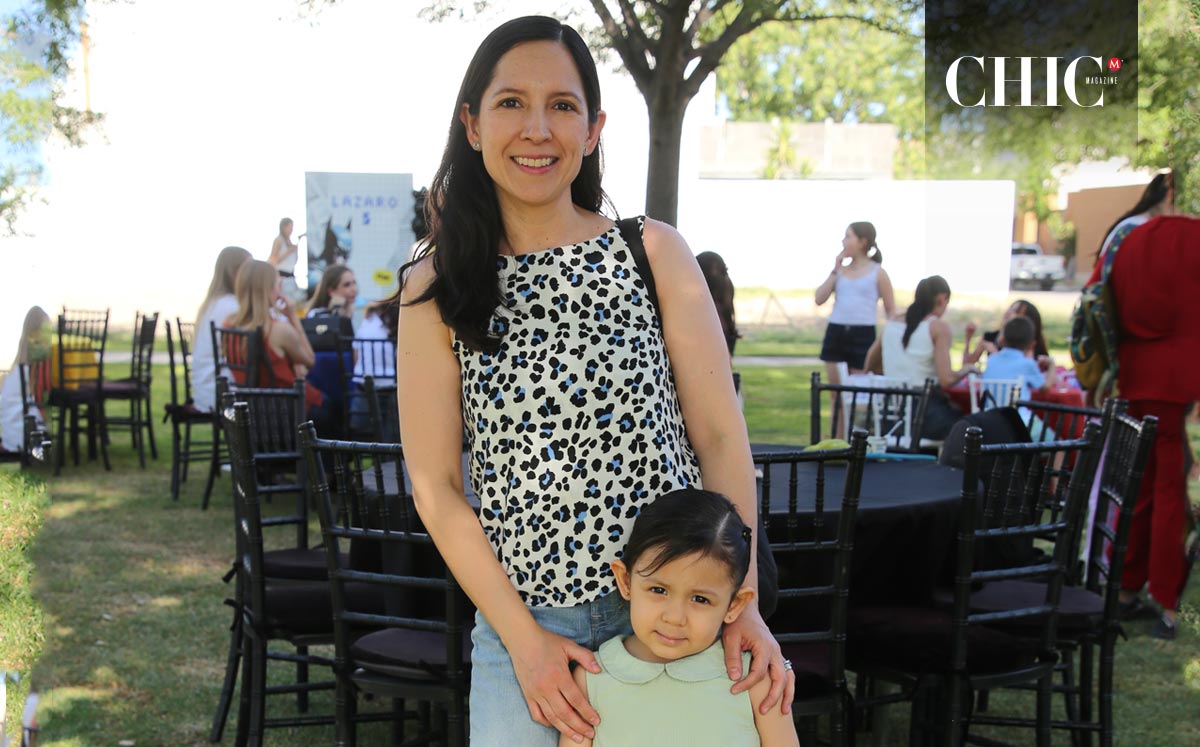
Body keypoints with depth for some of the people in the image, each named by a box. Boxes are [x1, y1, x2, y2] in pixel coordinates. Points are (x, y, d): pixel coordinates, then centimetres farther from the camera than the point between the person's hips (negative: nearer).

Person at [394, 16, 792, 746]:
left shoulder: (655, 252, -1)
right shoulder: (435, 288, -1)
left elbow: (721, 437, -2)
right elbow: (437, 486, -2)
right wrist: (523, 639, -9)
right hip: (520, 627, 0)